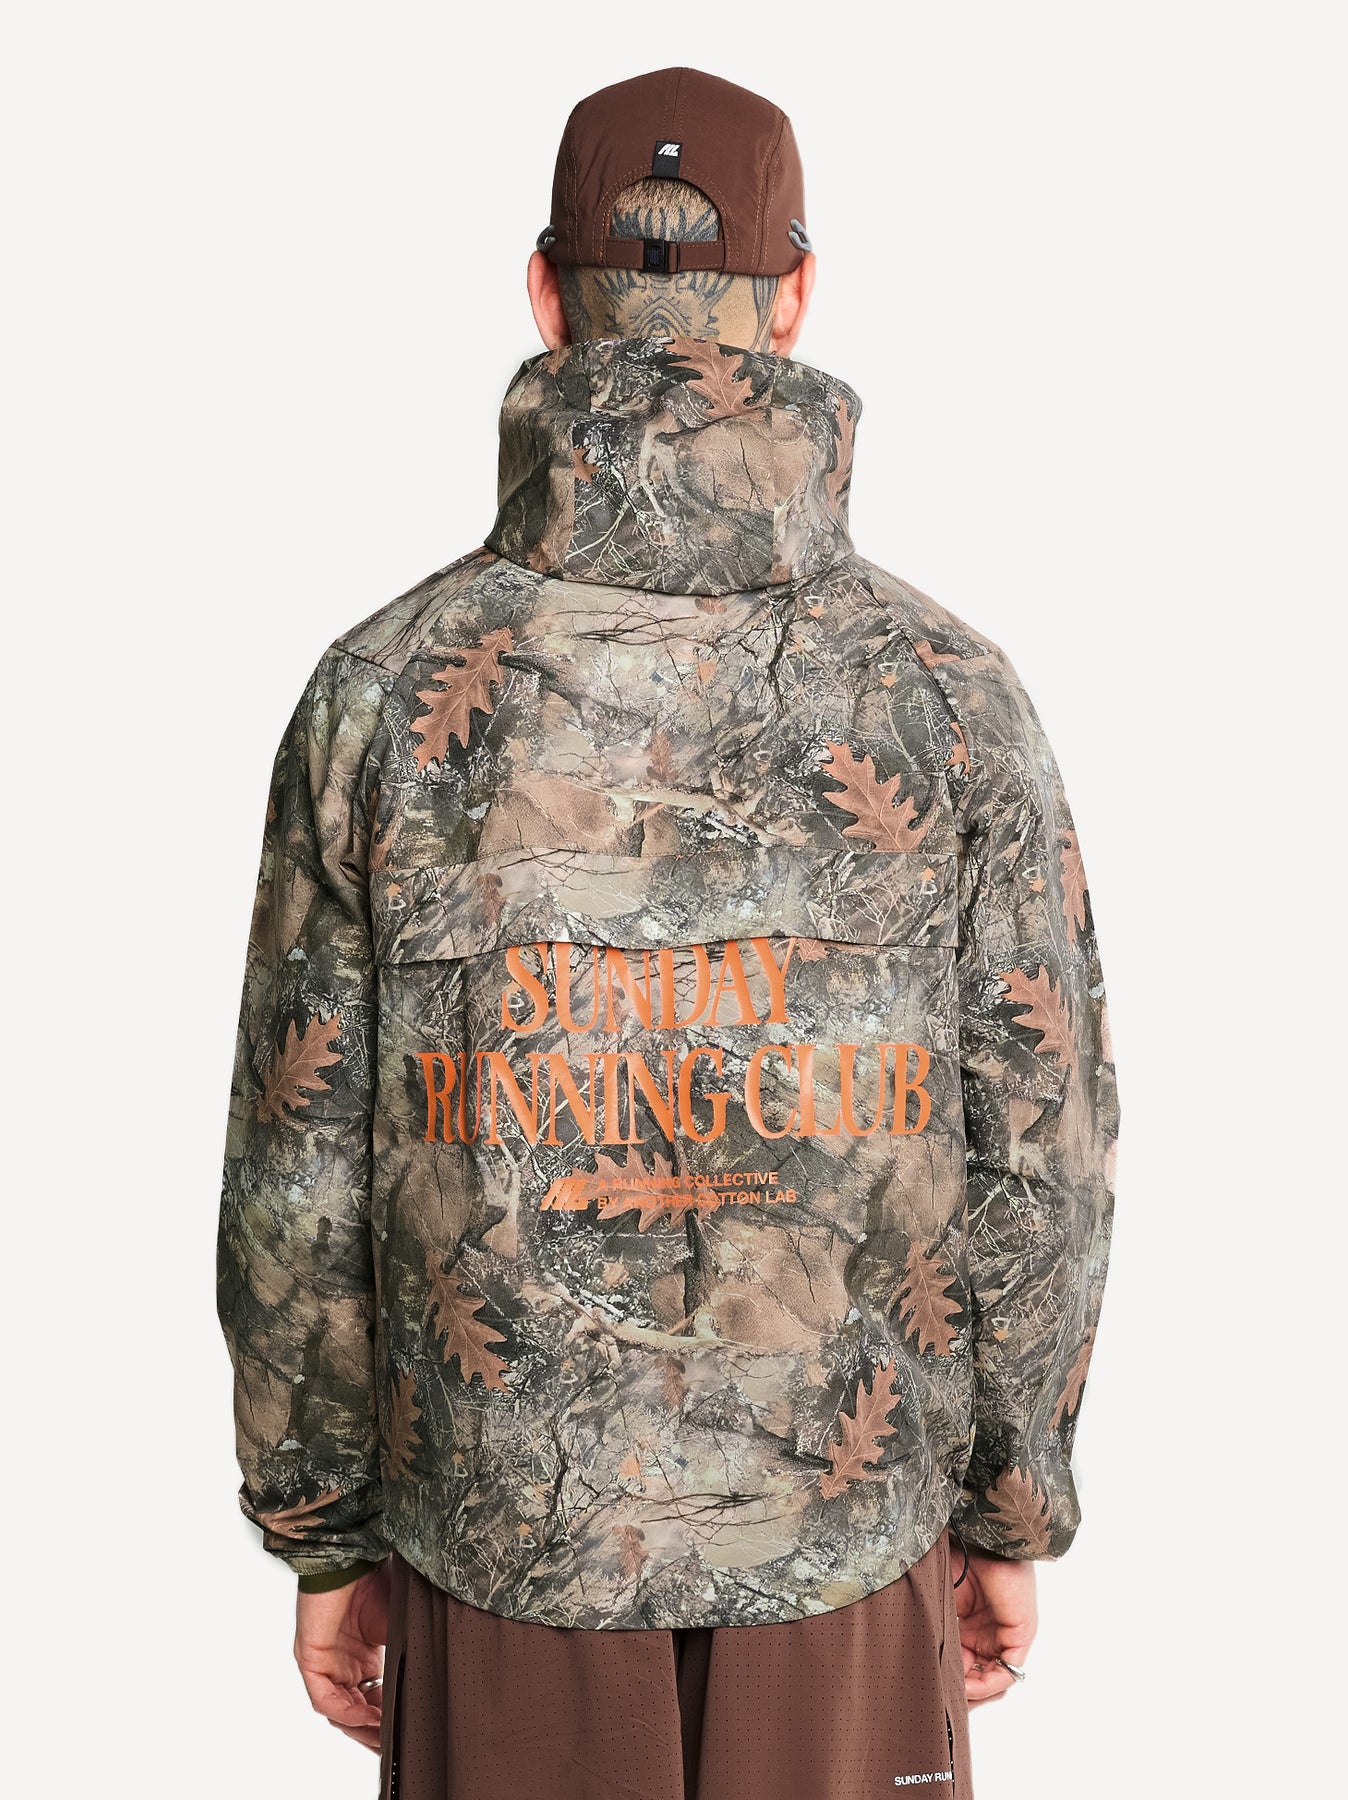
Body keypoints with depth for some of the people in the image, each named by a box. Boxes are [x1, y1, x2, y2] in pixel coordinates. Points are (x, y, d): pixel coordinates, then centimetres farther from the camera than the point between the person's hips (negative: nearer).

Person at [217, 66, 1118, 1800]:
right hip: (846, 1529, 0)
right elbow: (1036, 1154, -7)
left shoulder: (386, 685, -11)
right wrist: (1016, 1518, 7)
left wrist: (320, 1536, 6)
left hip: (507, 1528, 0)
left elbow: (300, 1165, -7)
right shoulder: (950, 691, -11)